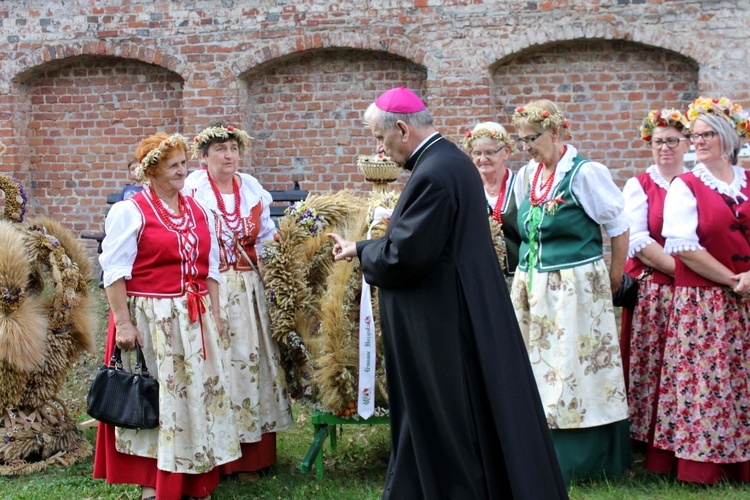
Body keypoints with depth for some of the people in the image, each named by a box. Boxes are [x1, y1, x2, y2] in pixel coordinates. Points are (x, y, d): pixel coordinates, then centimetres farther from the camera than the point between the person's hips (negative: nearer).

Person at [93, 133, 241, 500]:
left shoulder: (198, 211, 12)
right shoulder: (130, 211, -7)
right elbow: (114, 272, -11)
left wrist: (214, 317, 10)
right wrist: (123, 322, -17)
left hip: (195, 319, 6)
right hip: (150, 318, -6)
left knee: (199, 395, 9)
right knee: (154, 398, 0)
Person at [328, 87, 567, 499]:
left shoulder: (433, 175, -22)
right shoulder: (450, 159, 9)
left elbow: (404, 256, -24)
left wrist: (360, 251, -7)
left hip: (442, 329, -10)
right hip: (465, 316, 10)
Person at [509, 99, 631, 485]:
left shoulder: (585, 173, -10)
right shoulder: (526, 176, 9)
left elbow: (619, 227, -5)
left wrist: (614, 281, -1)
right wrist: (530, 274, 12)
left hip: (575, 289, -6)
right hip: (532, 288, 6)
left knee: (573, 368, -1)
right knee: (537, 367, 8)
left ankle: (579, 460, 10)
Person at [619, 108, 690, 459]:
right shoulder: (639, 186, 5)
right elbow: (637, 242, -5)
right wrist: (679, 268, -13)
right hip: (651, 291, -2)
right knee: (650, 364, -2)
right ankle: (648, 441, 7)